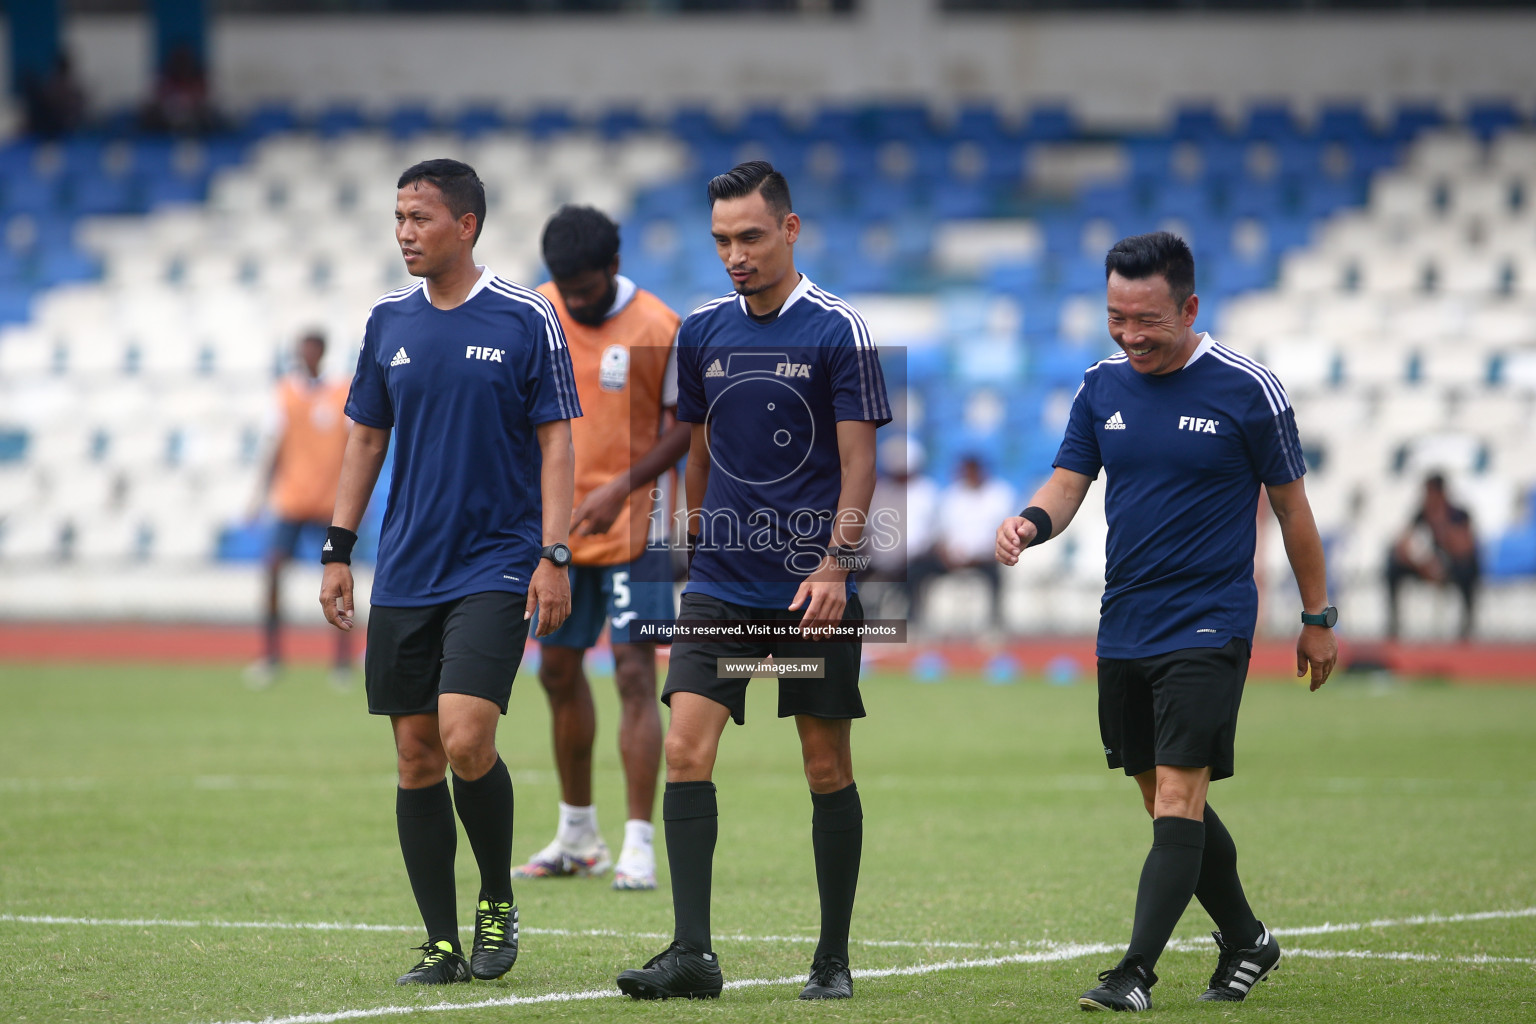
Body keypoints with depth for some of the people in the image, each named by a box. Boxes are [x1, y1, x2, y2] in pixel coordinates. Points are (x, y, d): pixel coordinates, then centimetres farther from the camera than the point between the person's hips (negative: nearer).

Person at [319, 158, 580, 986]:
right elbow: (367, 438, 14)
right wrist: (337, 551, 8)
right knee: (417, 757, 3)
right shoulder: (389, 321, 8)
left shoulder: (526, 320, -4)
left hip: (495, 567, -4)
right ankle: (441, 943, 11)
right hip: (404, 573, 4)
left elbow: (556, 443, -2)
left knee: (465, 739, -18)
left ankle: (498, 901, 6)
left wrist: (553, 555, -10)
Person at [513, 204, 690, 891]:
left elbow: (684, 426, -8)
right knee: (558, 671, 11)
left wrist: (622, 489, -19)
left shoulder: (657, 329, -13)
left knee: (634, 674, -10)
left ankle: (639, 846, -9)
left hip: (629, 526, -5)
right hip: (554, 525, 5)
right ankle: (578, 836, 26)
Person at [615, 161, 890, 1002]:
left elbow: (858, 461, -7)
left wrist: (835, 563, -18)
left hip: (814, 587, -3)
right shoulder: (701, 332, 8)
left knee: (827, 768, 3)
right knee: (685, 750, -10)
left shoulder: (838, 331, -5)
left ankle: (833, 958, 13)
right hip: (719, 584, 3)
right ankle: (692, 954, -11)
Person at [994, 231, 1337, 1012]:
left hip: (1208, 627, -6)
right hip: (1124, 627, 6)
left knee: (1178, 795, -14)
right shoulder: (1103, 385, 5)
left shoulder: (1248, 391, -7)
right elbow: (1069, 481, 6)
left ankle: (1137, 971, -19)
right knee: (1165, 801, 12)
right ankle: (1246, 943, 30)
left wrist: (1317, 618, 6)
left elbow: (1291, 506, 1)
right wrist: (1032, 521, -18)